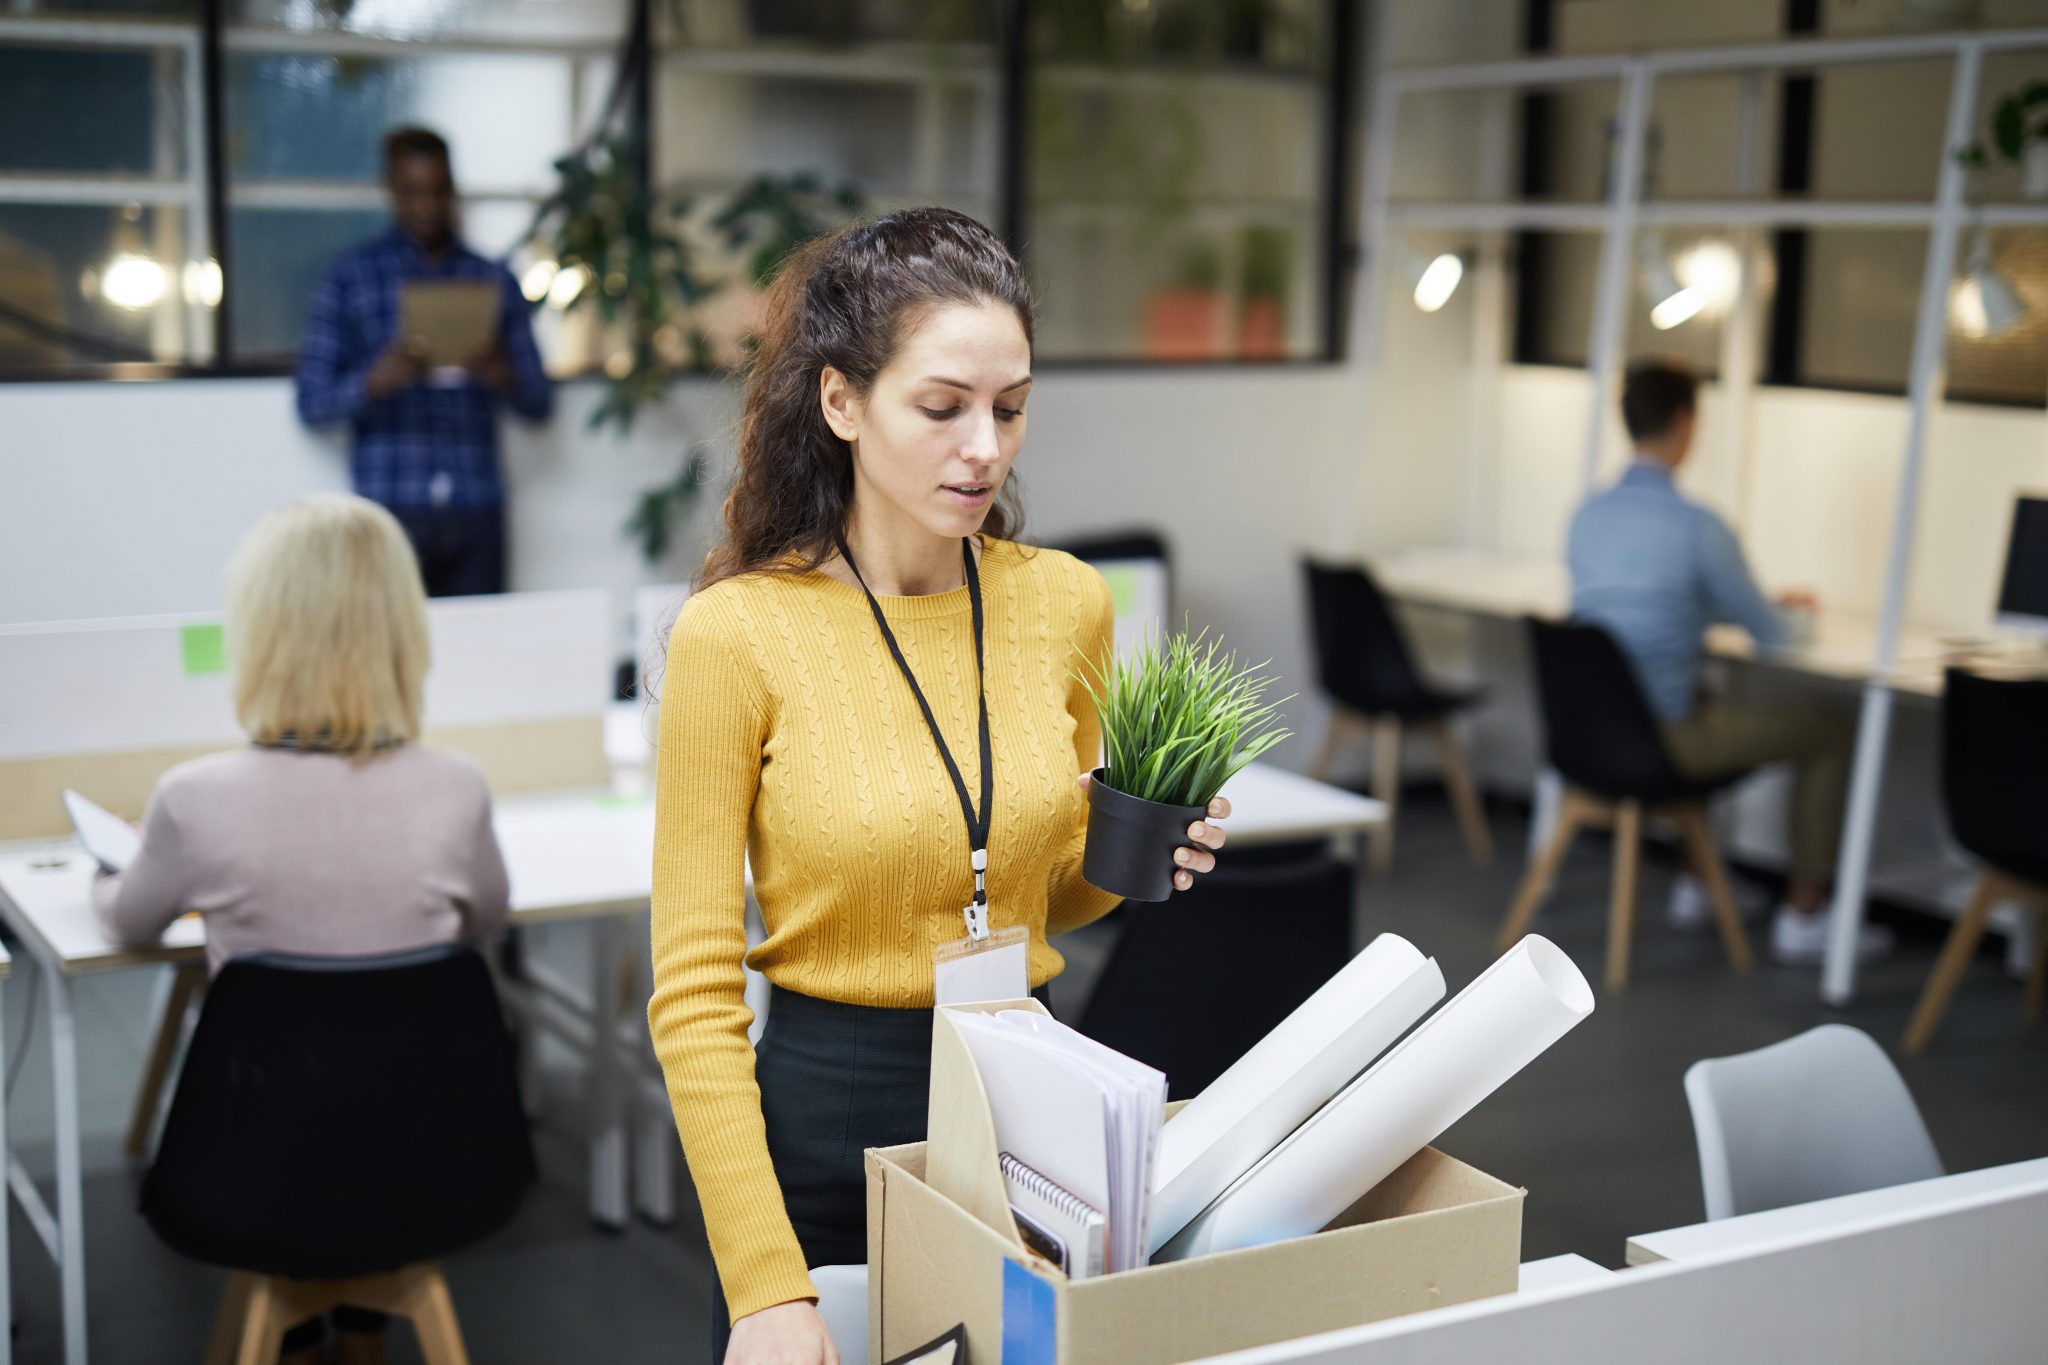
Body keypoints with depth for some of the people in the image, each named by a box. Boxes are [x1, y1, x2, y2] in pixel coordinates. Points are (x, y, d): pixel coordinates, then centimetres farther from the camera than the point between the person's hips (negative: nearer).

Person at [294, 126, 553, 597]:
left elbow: (540, 403, 14)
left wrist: (502, 378, -9)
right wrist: (376, 381, -16)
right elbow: (312, 403, 3)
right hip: (391, 509, -2)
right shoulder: (349, 279, 9)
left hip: (477, 512, 2)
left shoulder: (494, 281, 15)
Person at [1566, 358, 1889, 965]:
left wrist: (1766, 605, 26)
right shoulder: (1696, 525, -18)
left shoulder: (1587, 514, 4)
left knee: (1711, 707, 36)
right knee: (1831, 729, 7)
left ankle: (1698, 881, 40)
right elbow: (1772, 637, -8)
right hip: (1660, 740, -8)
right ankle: (1801, 918, 12)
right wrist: (1780, 616, 17)